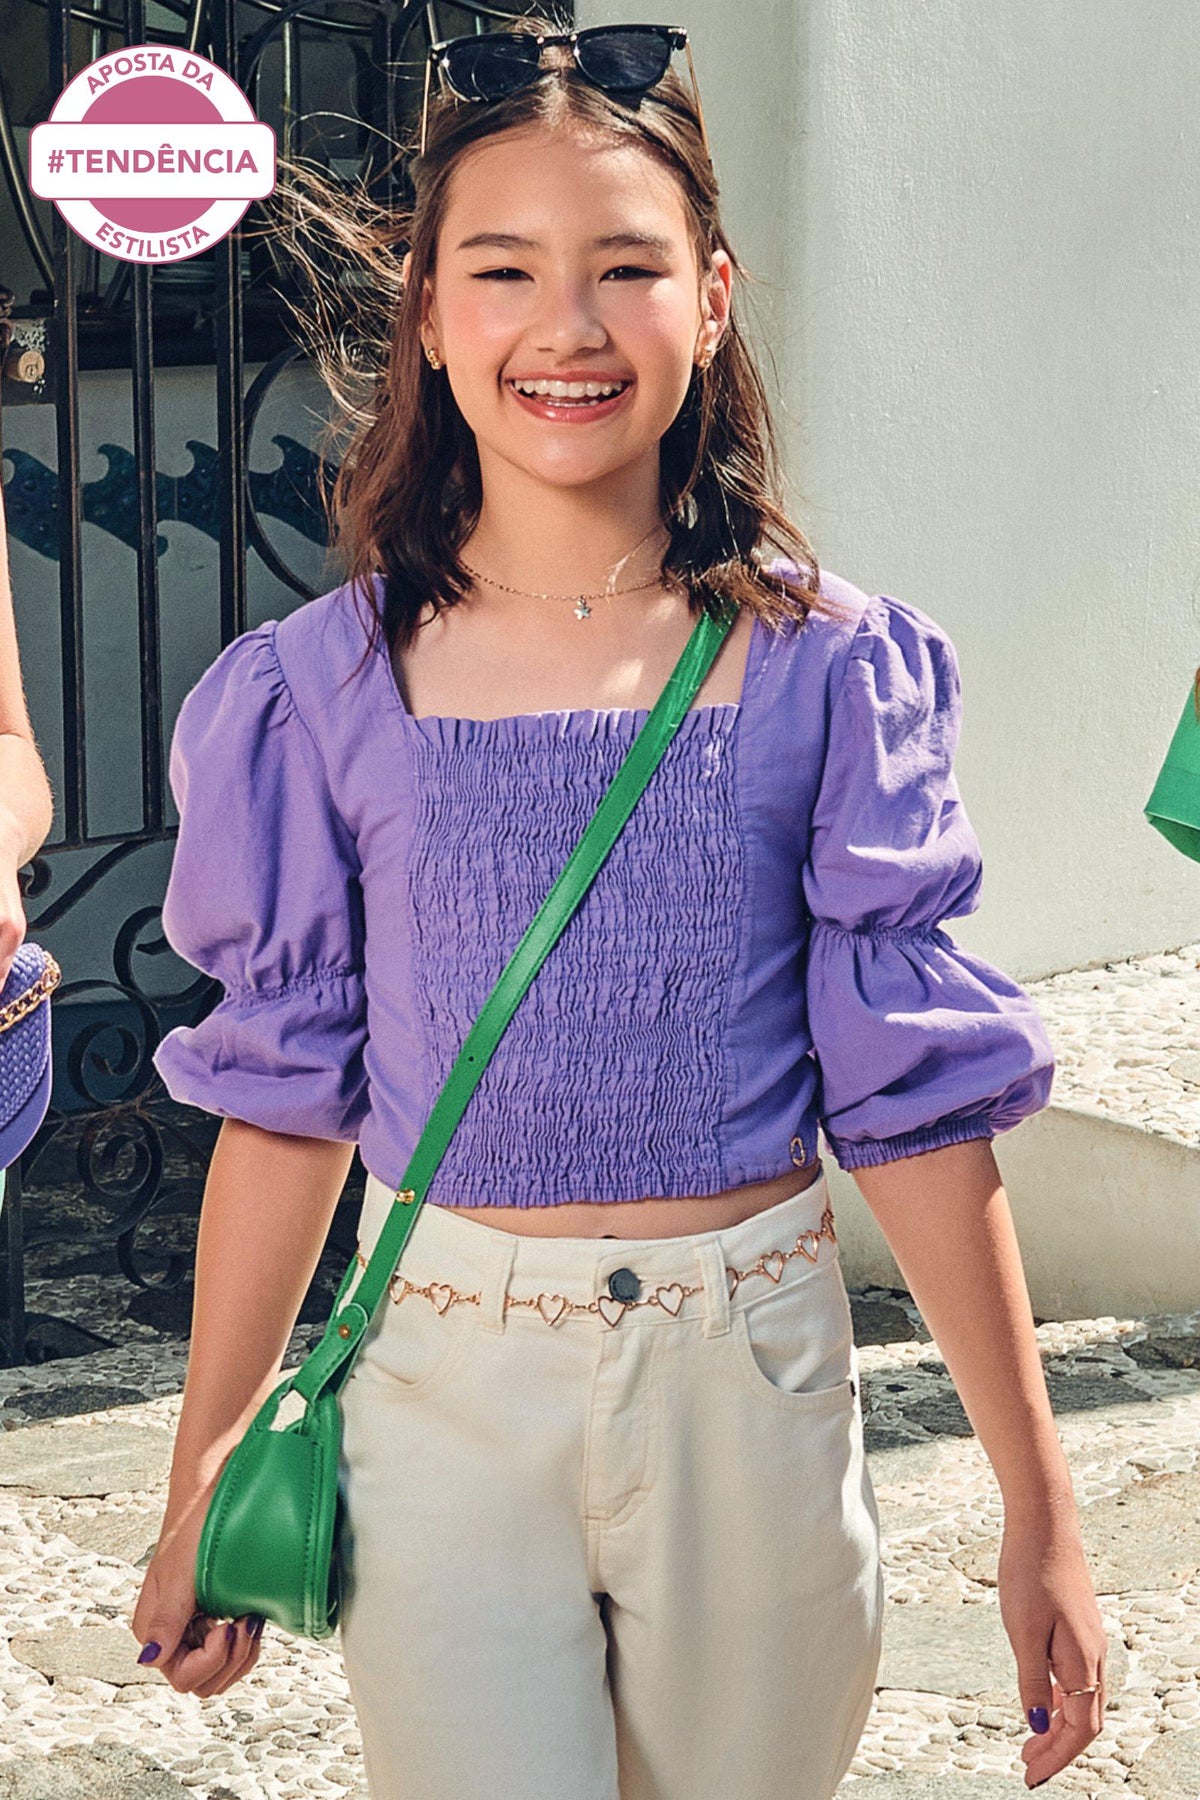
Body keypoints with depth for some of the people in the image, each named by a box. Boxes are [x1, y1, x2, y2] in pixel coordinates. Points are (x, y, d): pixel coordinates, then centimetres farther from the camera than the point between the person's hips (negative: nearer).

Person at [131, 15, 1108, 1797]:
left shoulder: (826, 667, -5)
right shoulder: (328, 688, -4)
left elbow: (918, 1092, -3)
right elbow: (286, 1097, 4)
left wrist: (1041, 1512, -2)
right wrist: (205, 1483, 7)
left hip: (750, 1387, 1)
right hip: (445, 1392, 0)